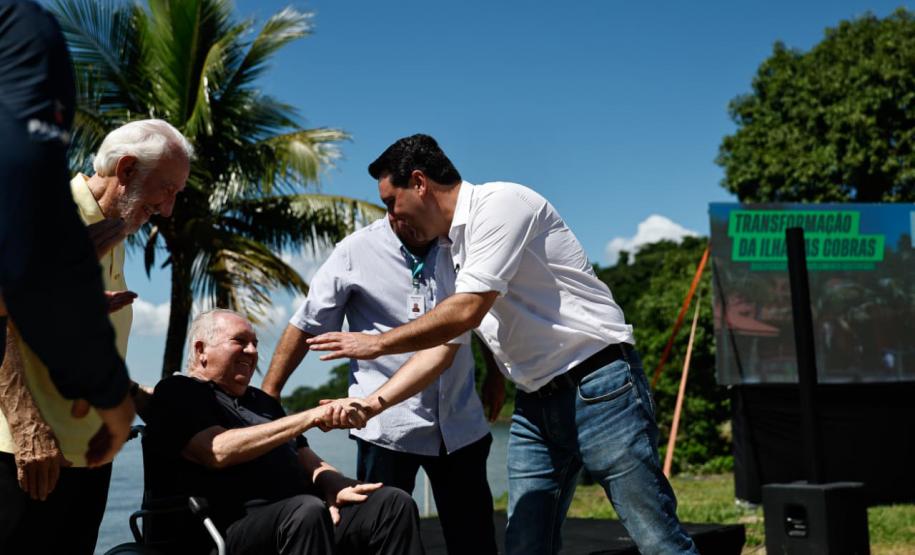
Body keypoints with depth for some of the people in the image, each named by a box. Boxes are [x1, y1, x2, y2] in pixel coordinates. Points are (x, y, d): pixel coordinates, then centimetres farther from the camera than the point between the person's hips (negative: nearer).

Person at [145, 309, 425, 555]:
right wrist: (310, 417, -13)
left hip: (303, 518, 8)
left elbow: (306, 459, 25)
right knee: (307, 511, -38)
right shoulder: (178, 392, 4)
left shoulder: (261, 401, 29)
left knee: (394, 503, -15)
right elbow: (218, 451, -14)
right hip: (231, 527, -7)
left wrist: (332, 484, -2)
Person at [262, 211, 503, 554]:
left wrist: (495, 373, 18)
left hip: (460, 424, 3)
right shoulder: (355, 252, -6)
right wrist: (268, 393, -3)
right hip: (387, 426, -3)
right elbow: (306, 324, -2)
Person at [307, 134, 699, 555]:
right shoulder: (457, 250, 16)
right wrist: (372, 404, 7)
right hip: (536, 404, 9)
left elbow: (467, 312, -18)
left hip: (599, 386, -9)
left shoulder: (499, 202, -10)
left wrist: (377, 343, -6)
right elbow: (441, 346, 18)